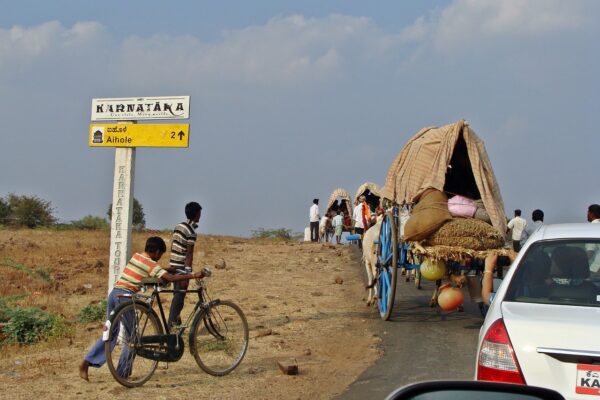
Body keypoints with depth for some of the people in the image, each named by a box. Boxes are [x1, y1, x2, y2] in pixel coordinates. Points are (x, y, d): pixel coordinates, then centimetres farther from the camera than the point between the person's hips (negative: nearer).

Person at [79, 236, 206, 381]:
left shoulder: (136, 256, 18)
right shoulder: (152, 265, -4)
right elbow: (171, 278, -14)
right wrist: (193, 275, -11)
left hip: (114, 292, 8)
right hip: (125, 296, -8)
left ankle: (86, 362, 10)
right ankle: (123, 373, 5)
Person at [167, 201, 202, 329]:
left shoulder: (178, 226, 11)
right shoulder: (191, 232, -15)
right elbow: (189, 254, -18)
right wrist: (187, 275, -18)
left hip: (173, 266, 8)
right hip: (182, 268, -8)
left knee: (177, 297, 17)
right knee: (179, 299, -6)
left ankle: (175, 323, 25)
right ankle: (172, 327, -9)